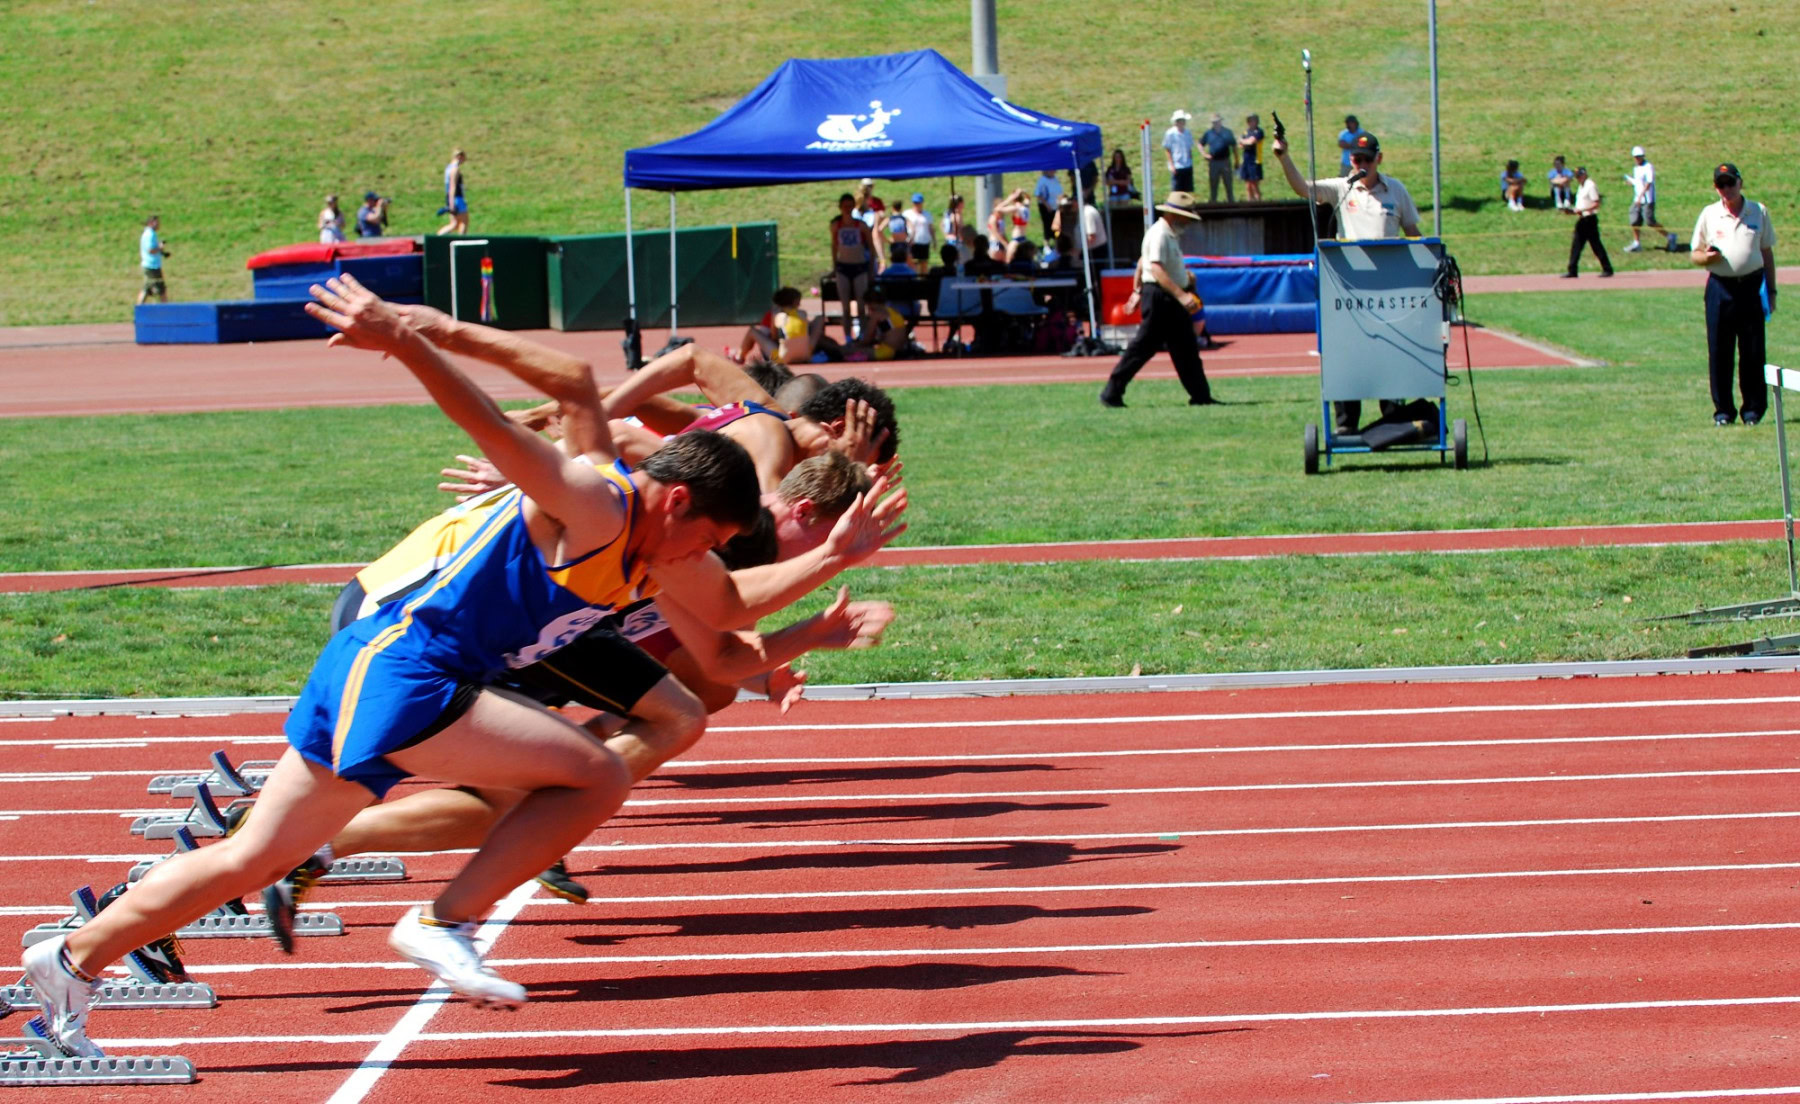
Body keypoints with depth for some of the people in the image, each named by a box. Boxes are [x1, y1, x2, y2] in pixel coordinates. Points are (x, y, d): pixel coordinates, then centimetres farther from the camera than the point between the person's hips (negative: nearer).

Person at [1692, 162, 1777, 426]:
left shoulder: (1759, 212, 8)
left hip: (1752, 285, 0)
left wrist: (1771, 290, 7)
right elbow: (1695, 254, 10)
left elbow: (1767, 252, 12)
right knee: (1719, 352, 0)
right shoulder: (1709, 215, 7)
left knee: (1753, 350, 1)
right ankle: (1723, 409, 8)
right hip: (1720, 287, 0)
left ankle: (1754, 408, 9)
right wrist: (1706, 257, -14)